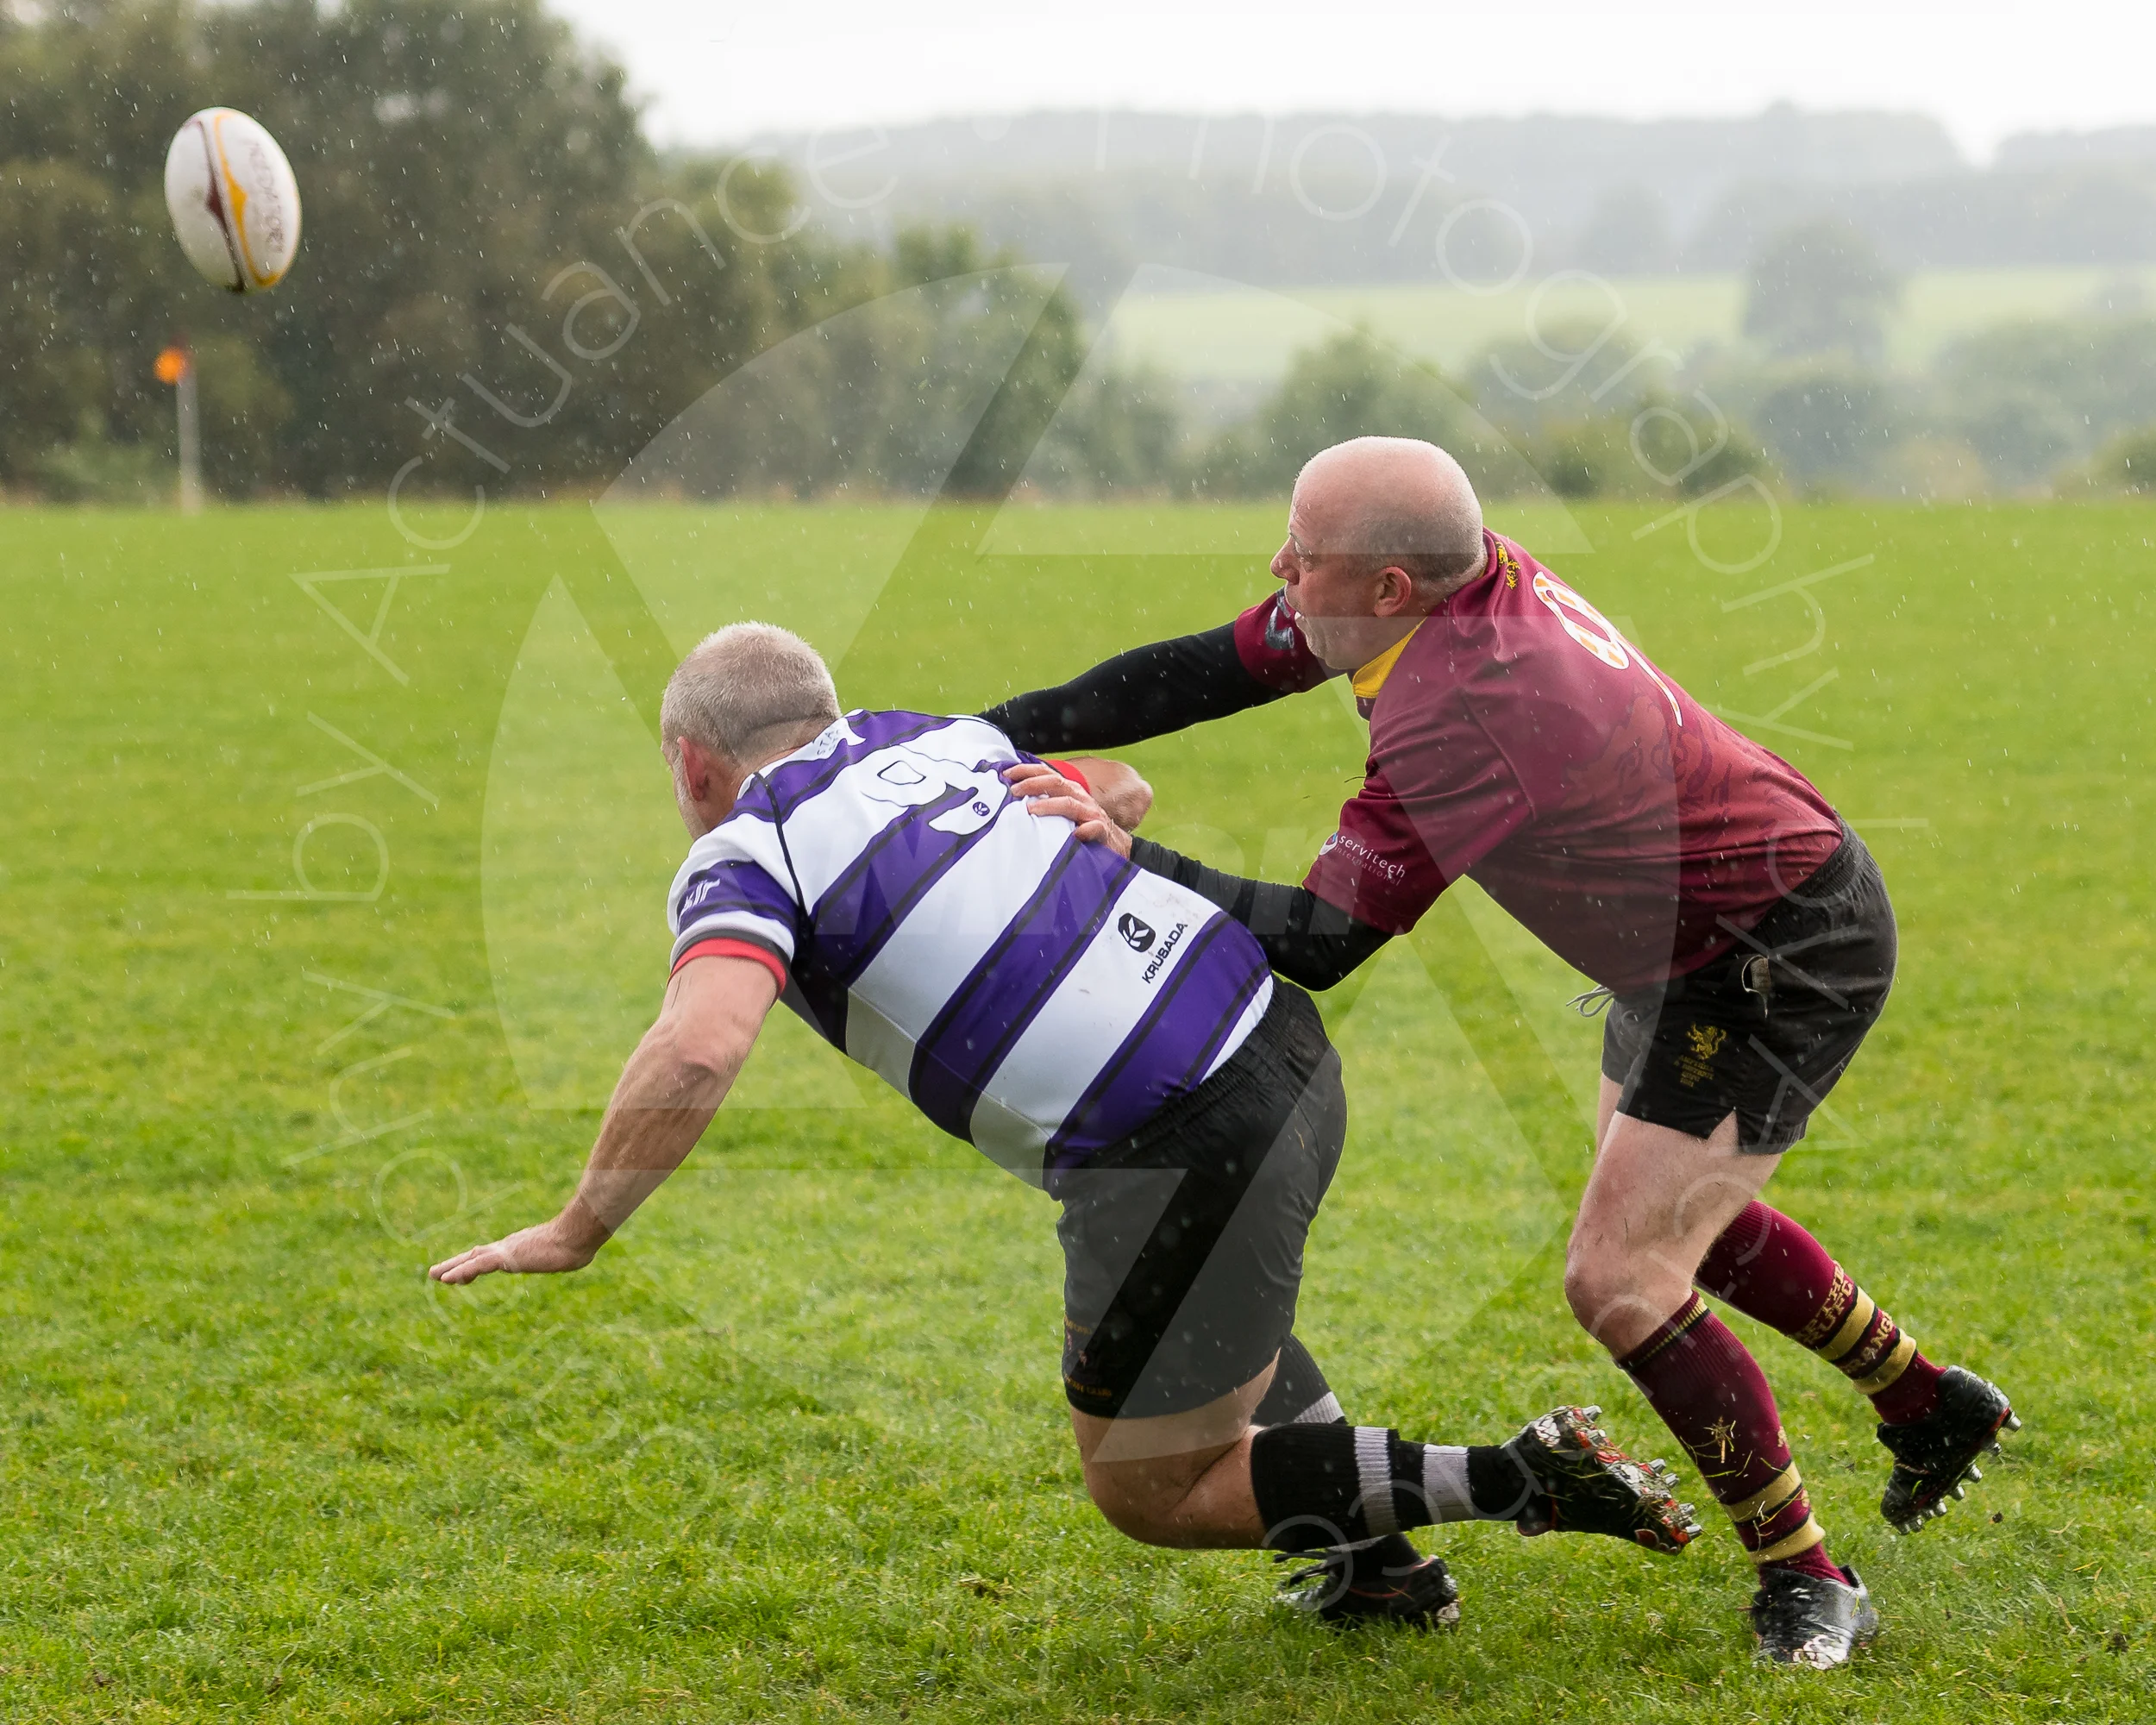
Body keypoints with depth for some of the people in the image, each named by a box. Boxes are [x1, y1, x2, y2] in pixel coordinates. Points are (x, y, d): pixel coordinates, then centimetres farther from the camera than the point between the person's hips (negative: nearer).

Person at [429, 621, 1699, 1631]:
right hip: (1287, 1049, 8)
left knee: (1151, 1493, 13)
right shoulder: (929, 737, 17)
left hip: (1183, 1157, -8)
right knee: (1206, 1300, 40)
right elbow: (1123, 788, 32)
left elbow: (699, 1050, -21)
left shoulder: (745, 861, -3)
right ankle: (1379, 1562, 34)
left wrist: (578, 1232, -13)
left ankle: (1526, 1479, 3)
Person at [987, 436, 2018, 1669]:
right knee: (1678, 1218, 27)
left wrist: (1125, 853, -26)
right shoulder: (1463, 573, -10)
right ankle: (1933, 1408, 44)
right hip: (1700, 949, 10)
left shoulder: (1462, 714, -35)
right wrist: (1001, 735, -6)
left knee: (1619, 1278, -13)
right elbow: (1212, 671, -2)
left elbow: (1318, 941, -32)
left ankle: (1809, 1584, 2)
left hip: (1786, 963, -10)